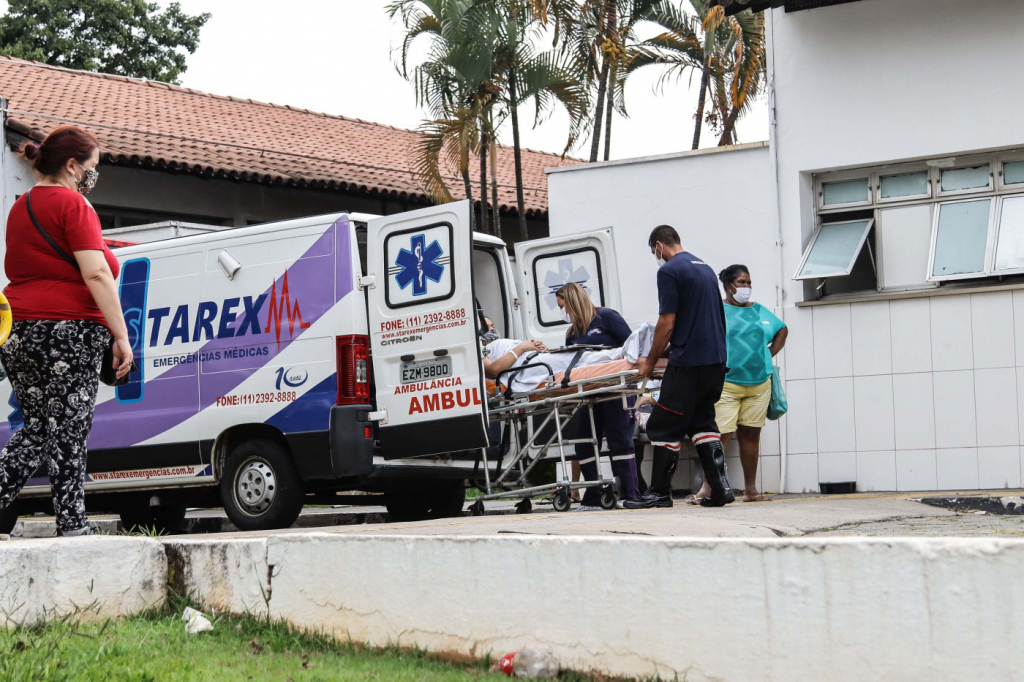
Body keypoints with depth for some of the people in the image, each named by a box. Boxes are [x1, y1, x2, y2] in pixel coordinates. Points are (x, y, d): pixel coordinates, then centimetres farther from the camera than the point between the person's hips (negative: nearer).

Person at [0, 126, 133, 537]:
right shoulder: (72, 204, -8)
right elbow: (96, 274, -16)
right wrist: (121, 335, -14)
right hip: (66, 330, -8)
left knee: (35, 429, 15)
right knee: (68, 434, -2)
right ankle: (72, 528, 1)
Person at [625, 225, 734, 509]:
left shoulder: (669, 271, -8)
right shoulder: (705, 268, 17)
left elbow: (667, 323, -13)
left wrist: (650, 361, -1)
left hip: (688, 362, -8)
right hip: (716, 358, 8)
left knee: (665, 426, 0)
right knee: (702, 423, 14)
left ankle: (659, 492, 4)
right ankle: (720, 487, 6)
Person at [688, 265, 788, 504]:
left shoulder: (759, 311, 14)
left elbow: (782, 330, 27)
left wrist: (770, 354, 16)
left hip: (759, 383, 5)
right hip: (727, 383, -5)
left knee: (751, 434, 7)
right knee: (722, 434, -12)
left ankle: (750, 489, 12)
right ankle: (707, 487, -12)